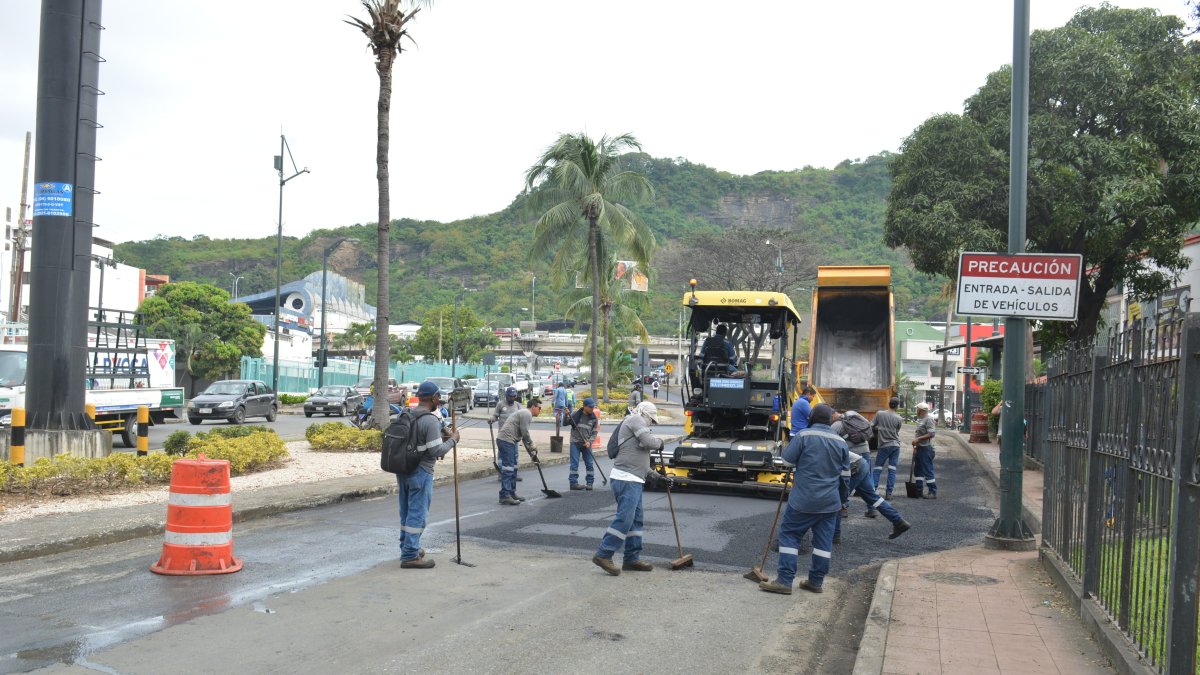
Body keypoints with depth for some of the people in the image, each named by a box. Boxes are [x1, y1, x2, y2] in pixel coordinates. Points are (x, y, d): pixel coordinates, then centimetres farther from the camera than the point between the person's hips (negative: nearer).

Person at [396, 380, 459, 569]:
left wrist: (439, 436, 14)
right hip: (420, 473, -8)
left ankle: (408, 548, 30)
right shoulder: (430, 420, -18)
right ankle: (410, 556, 0)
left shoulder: (406, 416, 8)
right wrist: (452, 440, -5)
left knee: (406, 511, 18)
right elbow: (436, 450, -20)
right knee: (417, 514, -2)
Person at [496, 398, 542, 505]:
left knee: (513, 468, 16)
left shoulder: (524, 414, 26)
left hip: (507, 441, 11)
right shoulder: (527, 414, -7)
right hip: (506, 440, -11)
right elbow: (525, 433, -13)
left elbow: (524, 436, 29)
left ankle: (512, 493, 23)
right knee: (508, 468, -12)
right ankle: (505, 496, -13)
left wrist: (532, 453, 27)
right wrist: (533, 447, 2)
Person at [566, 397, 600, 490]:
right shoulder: (576, 414, -3)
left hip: (586, 444, 2)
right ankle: (573, 482, 0)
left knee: (589, 464, 5)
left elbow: (594, 432, 3)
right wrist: (566, 416, -16)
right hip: (575, 442, -2)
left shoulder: (594, 418, 1)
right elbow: (566, 423, 3)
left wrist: (589, 441, -12)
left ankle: (590, 482, 14)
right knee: (574, 463, -4)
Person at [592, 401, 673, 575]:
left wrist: (659, 478, 20)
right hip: (626, 480, -11)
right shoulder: (635, 419, 0)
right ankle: (603, 555, -12)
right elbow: (648, 441, -16)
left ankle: (631, 559, 16)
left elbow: (642, 465, 29)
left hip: (633, 481, 11)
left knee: (635, 520, 12)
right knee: (624, 518, -14)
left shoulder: (636, 426, 29)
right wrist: (659, 443, 6)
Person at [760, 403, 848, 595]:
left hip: (804, 499, -5)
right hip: (830, 501, 5)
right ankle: (816, 581, 16)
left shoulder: (803, 436, -11)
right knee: (824, 541, 10)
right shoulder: (841, 442, 5)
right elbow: (845, 473, 13)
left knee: (789, 535, 2)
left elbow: (787, 459, -6)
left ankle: (784, 581, -2)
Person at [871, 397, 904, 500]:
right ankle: (889, 493, 1)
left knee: (878, 468, 7)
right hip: (895, 445, 0)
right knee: (892, 469, 4)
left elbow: (871, 425, -3)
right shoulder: (899, 419, -6)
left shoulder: (879, 414, -6)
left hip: (884, 445, 0)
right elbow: (897, 431, 5)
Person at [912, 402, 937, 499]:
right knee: (918, 470, 14)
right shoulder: (920, 420, 15)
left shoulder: (928, 419, -14)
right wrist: (915, 446, 17)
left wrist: (918, 439, -23)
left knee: (928, 471, -7)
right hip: (919, 448, 10)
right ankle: (919, 490, 21)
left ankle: (933, 492, -3)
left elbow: (931, 434, -23)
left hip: (926, 448, -10)